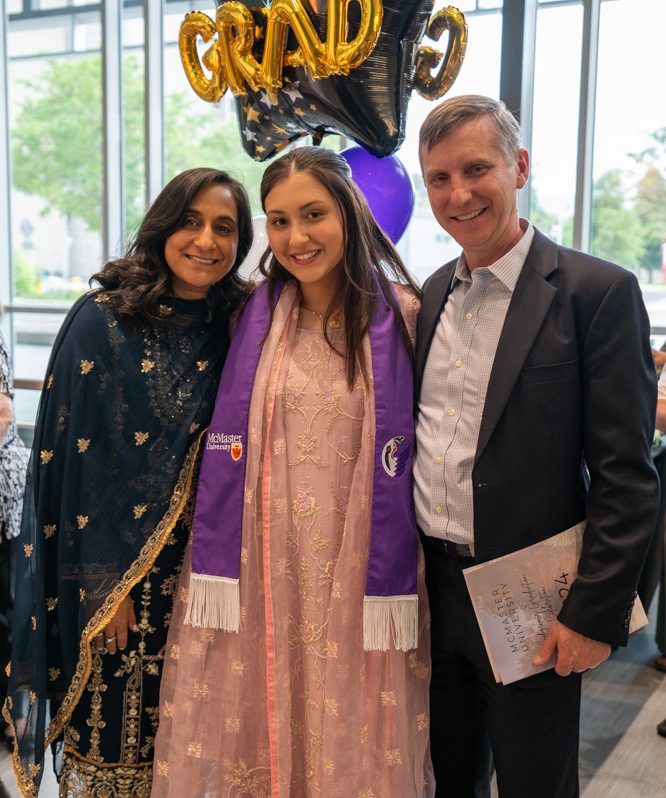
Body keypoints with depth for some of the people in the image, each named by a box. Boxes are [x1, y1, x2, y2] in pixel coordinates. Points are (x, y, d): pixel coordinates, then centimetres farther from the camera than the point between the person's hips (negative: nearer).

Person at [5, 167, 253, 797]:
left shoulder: (231, 329, 3)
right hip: (114, 571, -3)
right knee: (111, 729, 8)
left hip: (199, 571, 4)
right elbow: (76, 457, -10)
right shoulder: (104, 320, -9)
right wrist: (105, 584, -11)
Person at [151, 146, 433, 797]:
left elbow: (421, 451, -3)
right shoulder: (254, 318, 4)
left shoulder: (401, 317, -4)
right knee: (259, 732, 11)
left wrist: (392, 588, -6)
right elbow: (227, 451, 7)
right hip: (260, 566, 2)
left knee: (352, 740, 10)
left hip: (356, 568, -2)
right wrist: (216, 572, 3)